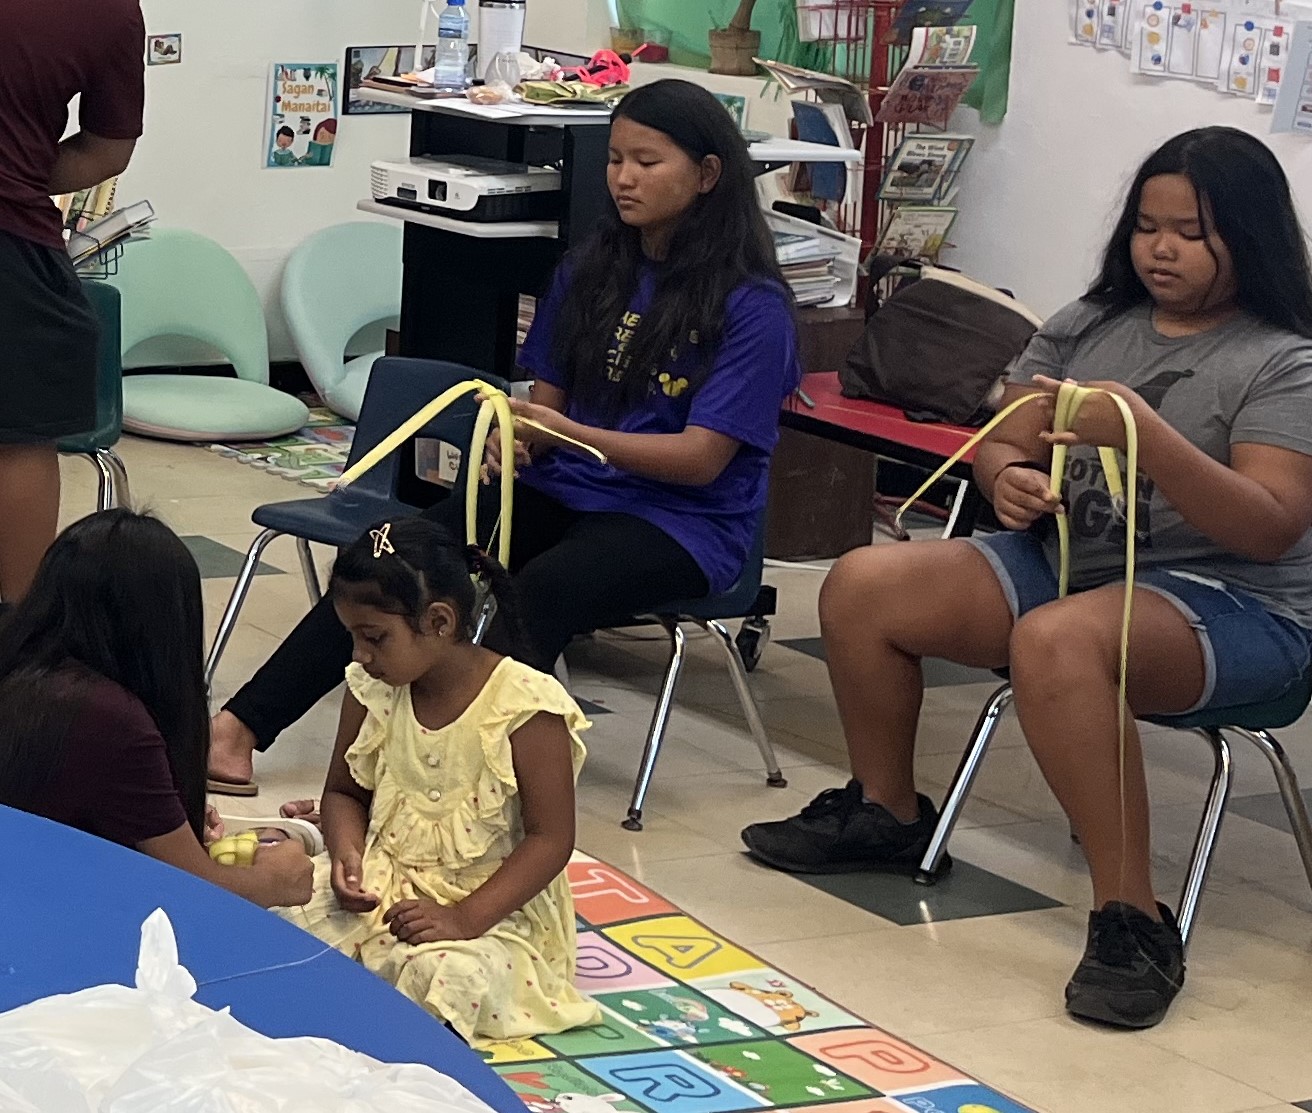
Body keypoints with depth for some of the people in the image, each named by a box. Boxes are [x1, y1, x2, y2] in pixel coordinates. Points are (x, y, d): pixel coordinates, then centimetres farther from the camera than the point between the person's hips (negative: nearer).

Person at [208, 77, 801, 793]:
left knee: (528, 603, -36)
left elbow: (701, 459, -14)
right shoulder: (591, 272, 10)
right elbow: (547, 398, 15)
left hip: (678, 521, -5)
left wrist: (568, 433, -25)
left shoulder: (751, 305, -10)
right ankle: (235, 729, -23)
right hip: (562, 492, 6)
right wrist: (513, 434, -11)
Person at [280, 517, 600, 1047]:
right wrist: (346, 853, -10)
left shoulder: (526, 709, -18)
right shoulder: (372, 691, -1)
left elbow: (550, 839, -15)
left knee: (448, 975, -35)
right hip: (379, 884, 5)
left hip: (492, 908, -5)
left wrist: (466, 918, -24)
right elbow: (344, 790, 14)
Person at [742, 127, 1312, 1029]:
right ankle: (886, 813, 16)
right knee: (862, 587, -6)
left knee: (1056, 641, -39)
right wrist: (1009, 479, -16)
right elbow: (1003, 445, 10)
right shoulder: (1089, 326, 8)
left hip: (1229, 605, -7)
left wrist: (1145, 435, -35)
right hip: (1066, 558, 7)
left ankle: (1133, 920, -33)